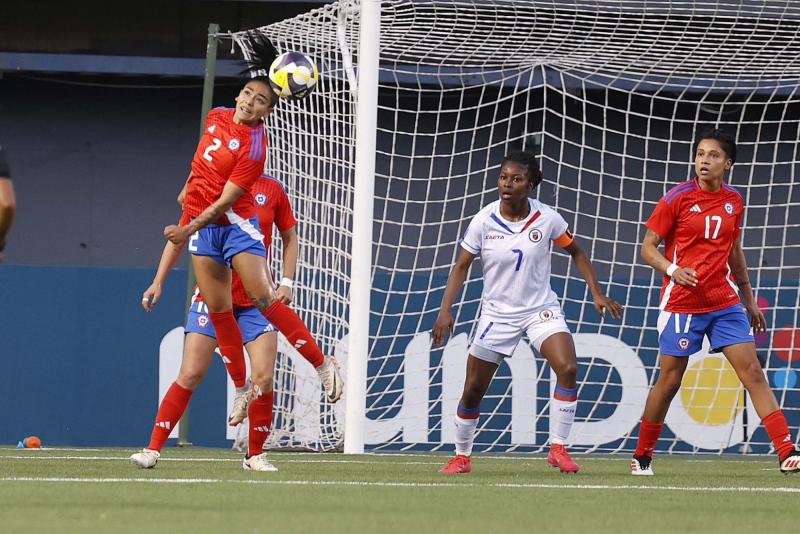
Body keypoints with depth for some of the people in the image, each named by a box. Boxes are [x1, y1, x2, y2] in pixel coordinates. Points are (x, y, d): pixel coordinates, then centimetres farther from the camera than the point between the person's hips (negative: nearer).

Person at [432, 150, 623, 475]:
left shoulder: (546, 219, -10)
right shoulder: (484, 221, -10)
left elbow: (575, 252, 7)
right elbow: (461, 266, -2)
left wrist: (596, 292, 1)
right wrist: (445, 311, -10)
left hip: (541, 309, 0)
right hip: (496, 312, 0)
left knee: (568, 368, -24)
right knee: (473, 389, 1)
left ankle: (558, 448, -13)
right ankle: (462, 457, 23)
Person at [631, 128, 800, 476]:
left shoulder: (734, 201, 7)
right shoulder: (677, 198, -7)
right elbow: (648, 248, -4)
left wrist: (749, 301, 21)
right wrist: (673, 270, -22)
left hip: (725, 303, 3)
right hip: (681, 302, -3)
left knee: (752, 372, -5)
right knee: (669, 381, 1)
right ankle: (642, 457, 18)